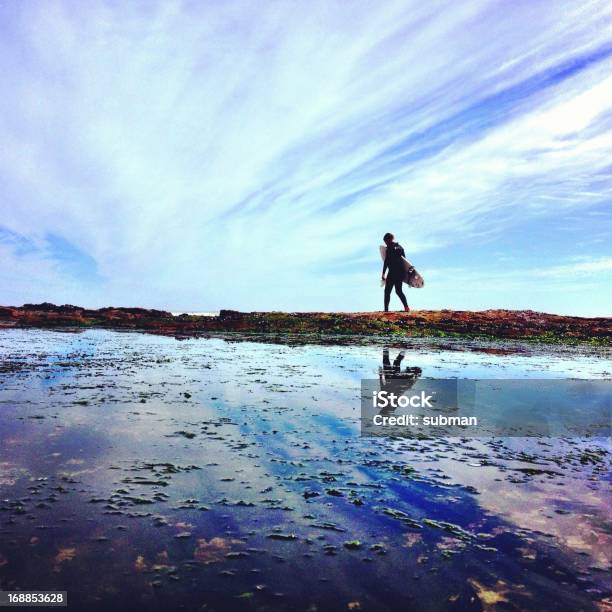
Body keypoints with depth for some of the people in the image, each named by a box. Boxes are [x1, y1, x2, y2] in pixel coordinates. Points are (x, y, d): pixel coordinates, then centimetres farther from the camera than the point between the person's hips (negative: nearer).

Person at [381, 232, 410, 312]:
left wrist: (383, 273, -12)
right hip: (401, 272, 7)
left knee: (387, 291, -1)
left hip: (393, 272, -7)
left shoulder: (390, 247, -6)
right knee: (399, 290, 13)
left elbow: (386, 261, -12)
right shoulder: (400, 247, 16)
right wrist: (404, 273, 24)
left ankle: (386, 309, -8)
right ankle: (406, 306, -1)